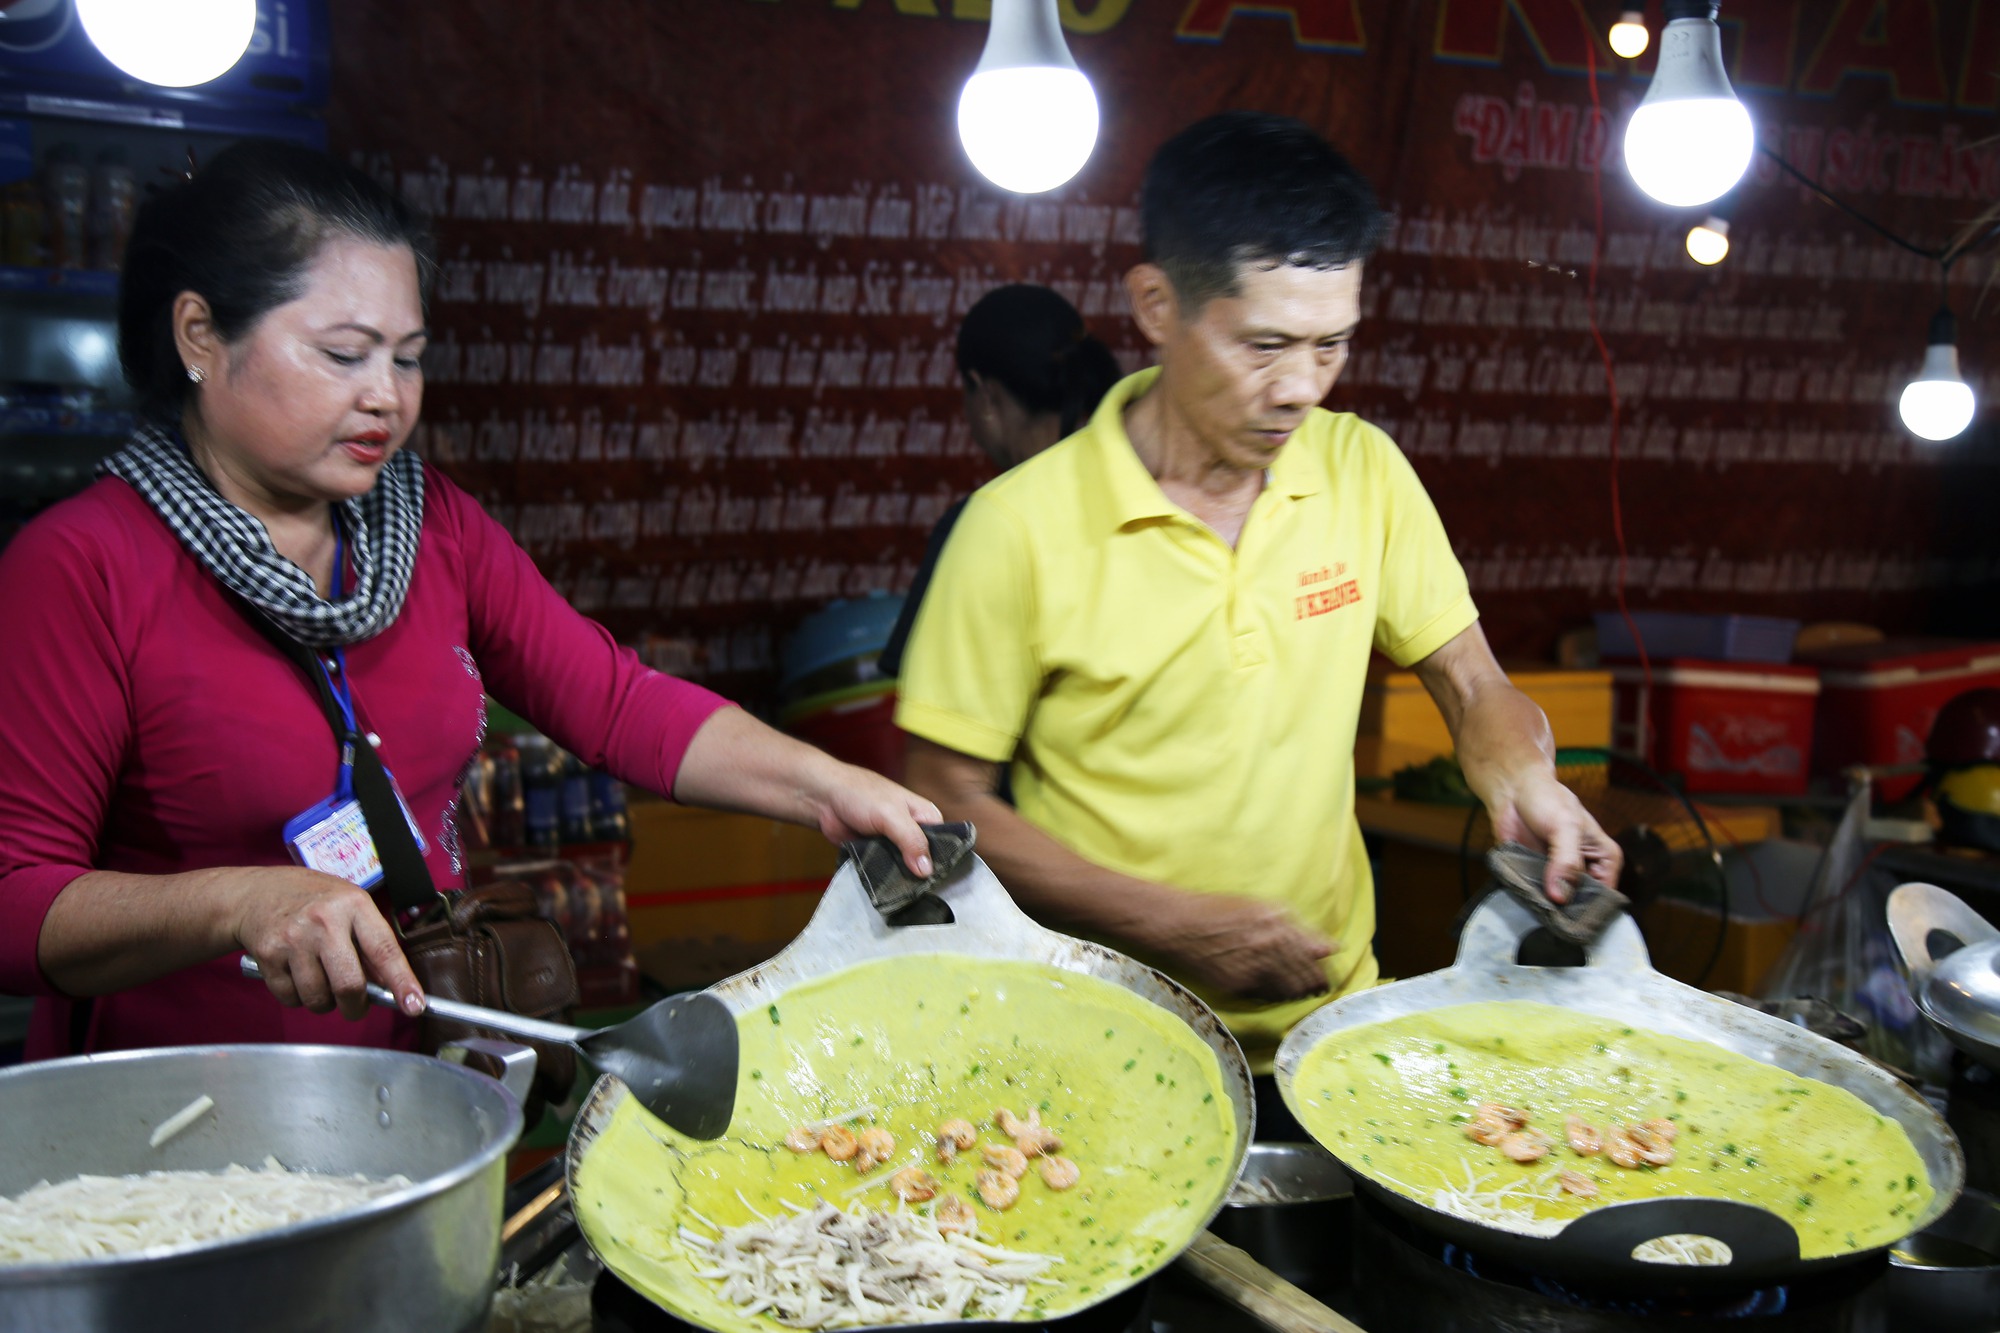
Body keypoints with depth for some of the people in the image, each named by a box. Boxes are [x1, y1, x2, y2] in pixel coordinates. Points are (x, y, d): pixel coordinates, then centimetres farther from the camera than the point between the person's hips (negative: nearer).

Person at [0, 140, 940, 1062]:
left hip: (418, 1078, 4)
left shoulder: (433, 524, 8)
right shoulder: (79, 568, -11)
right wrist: (236, 904, -30)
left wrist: (826, 788, -10)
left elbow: (616, 703, 3)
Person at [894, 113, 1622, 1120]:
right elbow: (947, 802, -6)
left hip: (1332, 1020, 4)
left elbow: (1471, 685, 11)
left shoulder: (1361, 470, 2)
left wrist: (1523, 780, -11)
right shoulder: (1023, 527, -12)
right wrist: (1174, 924, -15)